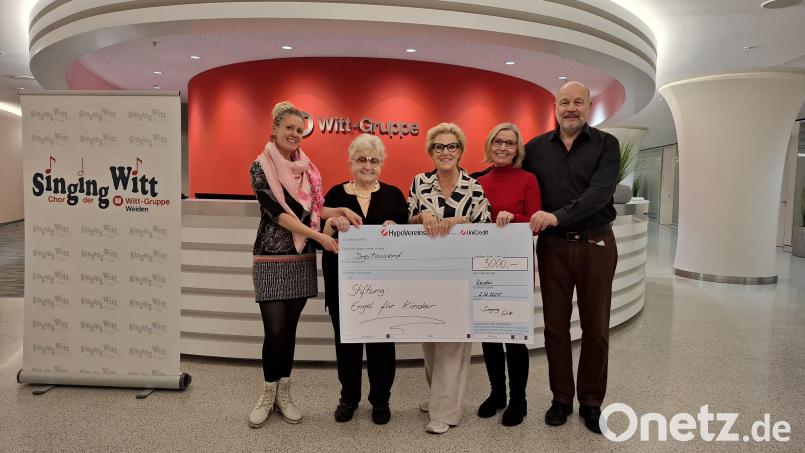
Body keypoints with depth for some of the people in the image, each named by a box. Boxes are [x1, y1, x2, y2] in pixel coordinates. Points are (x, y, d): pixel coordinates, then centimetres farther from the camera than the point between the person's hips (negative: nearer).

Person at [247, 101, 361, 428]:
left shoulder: (307, 168, 8)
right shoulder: (261, 167, -8)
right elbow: (276, 212, -16)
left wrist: (341, 210, -6)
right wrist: (319, 237, -22)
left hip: (302, 259, 5)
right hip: (272, 259, -5)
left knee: (290, 328, 10)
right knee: (275, 330, -4)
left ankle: (283, 393, 24)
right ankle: (268, 394, 18)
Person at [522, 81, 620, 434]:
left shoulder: (606, 145, -1)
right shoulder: (536, 148, 6)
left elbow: (600, 192, -16)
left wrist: (558, 216, -28)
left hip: (596, 245, -1)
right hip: (552, 246, 2)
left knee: (595, 328, 8)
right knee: (555, 326, 8)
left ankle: (591, 402, 25)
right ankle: (561, 398, 25)